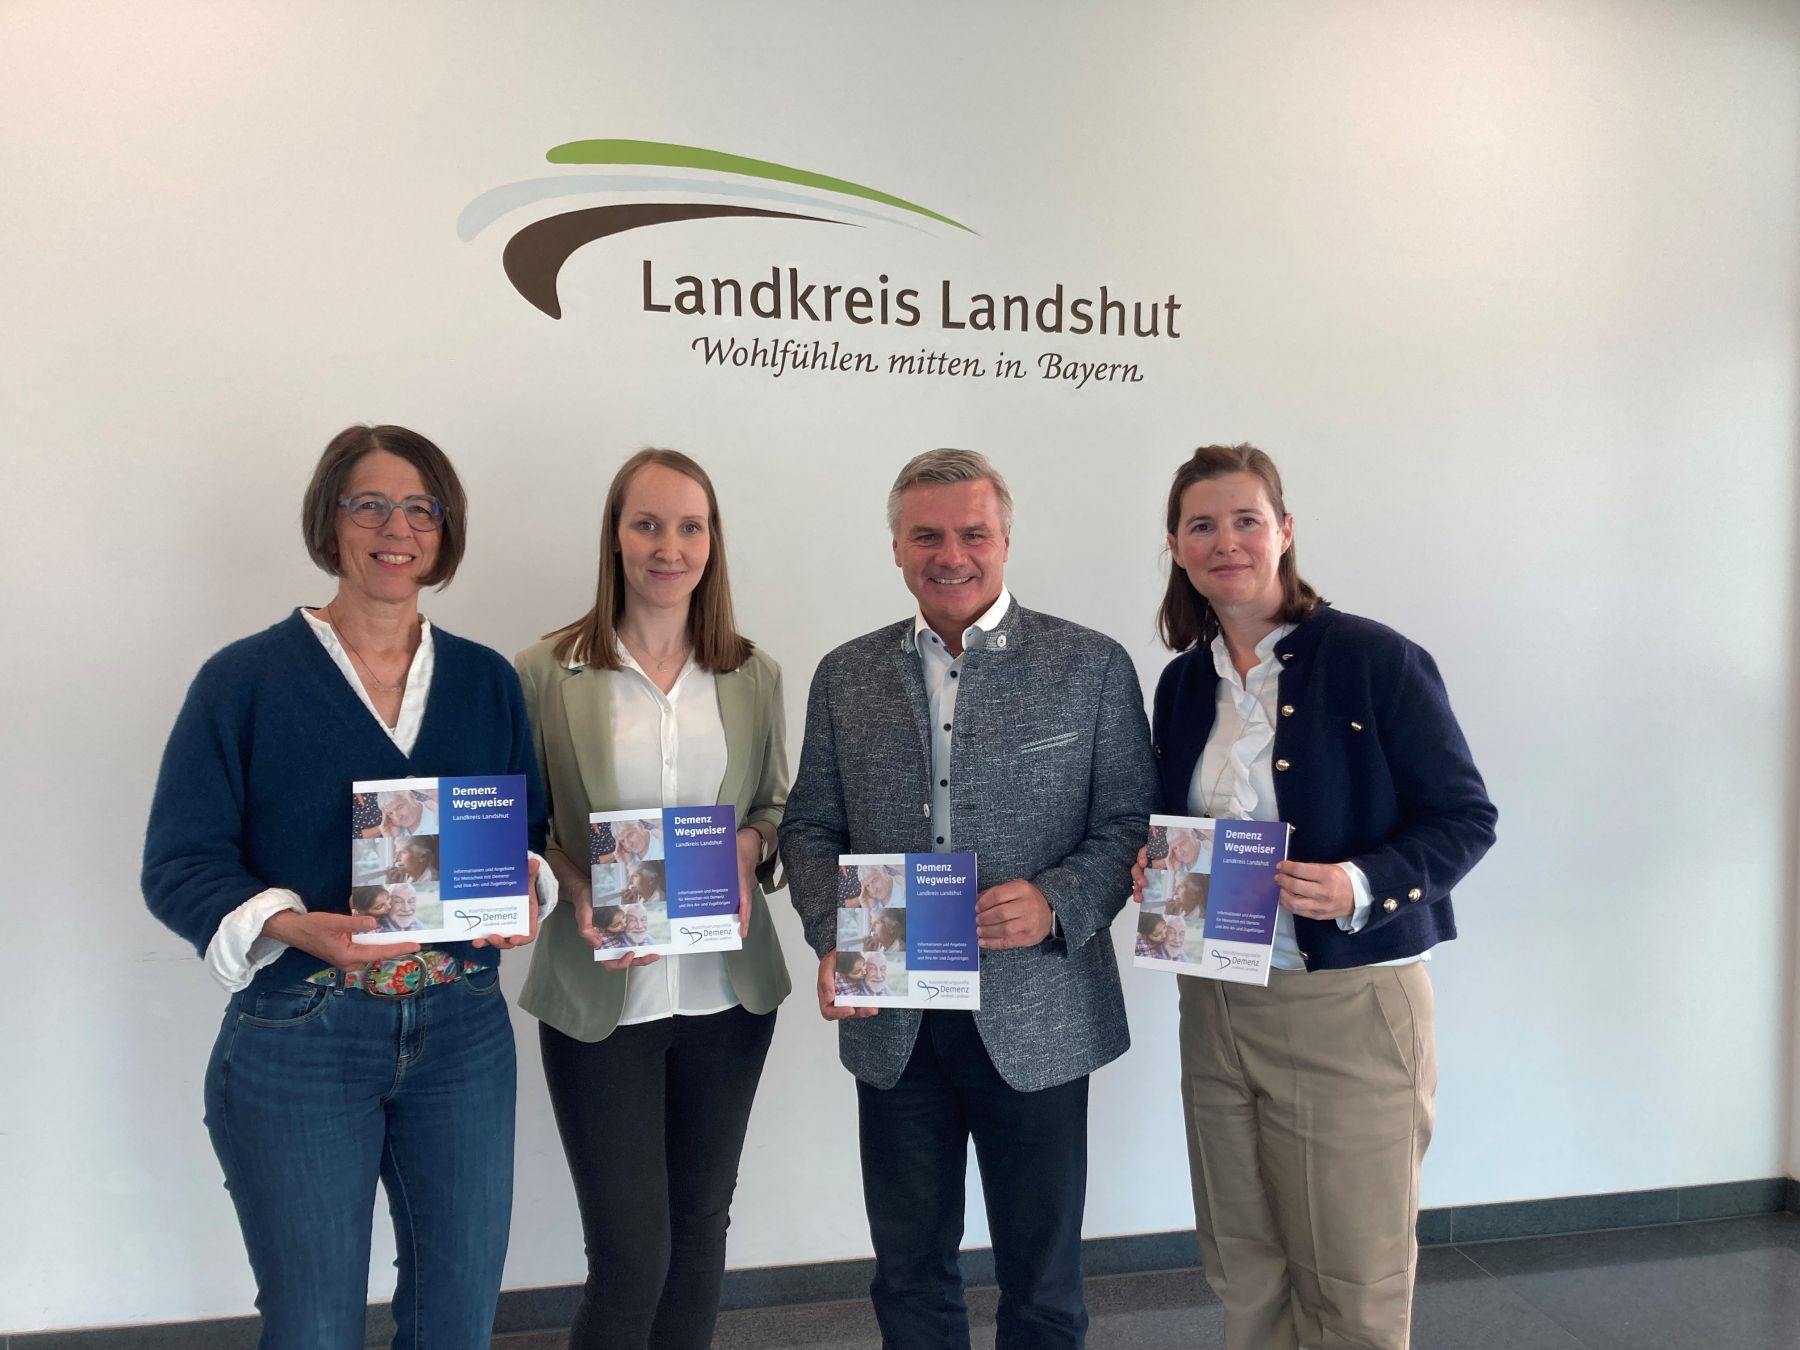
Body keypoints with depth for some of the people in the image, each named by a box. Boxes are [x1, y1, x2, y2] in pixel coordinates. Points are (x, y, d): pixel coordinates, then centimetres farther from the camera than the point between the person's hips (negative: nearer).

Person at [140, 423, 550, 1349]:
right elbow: (179, 861, -6)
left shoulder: (487, 682, 6)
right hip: (298, 1035, -3)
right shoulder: (246, 679, -4)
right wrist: (295, 928, -24)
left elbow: (532, 831, 13)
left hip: (463, 1030, 3)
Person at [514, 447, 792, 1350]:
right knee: (630, 1252, 2)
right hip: (600, 999, -3)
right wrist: (578, 898, -18)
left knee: (701, 1224, 18)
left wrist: (751, 847, -11)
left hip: (727, 993, 4)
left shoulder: (754, 674, 3)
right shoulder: (546, 673, -6)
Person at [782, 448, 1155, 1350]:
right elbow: (810, 828, 8)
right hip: (892, 1023, 2)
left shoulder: (1092, 666, -4)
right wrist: (832, 937, -9)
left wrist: (1057, 904, -21)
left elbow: (1131, 824, -3)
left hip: (1035, 1021, -2)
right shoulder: (845, 675, 4)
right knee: (910, 1274, 19)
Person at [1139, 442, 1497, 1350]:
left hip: (1348, 1005, -5)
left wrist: (1361, 885, -23)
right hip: (1216, 1008, 5)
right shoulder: (1182, 681, 8)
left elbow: (1465, 816, -7)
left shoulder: (1374, 660, -10)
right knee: (1244, 1274, 16)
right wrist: (1154, 866, -3)